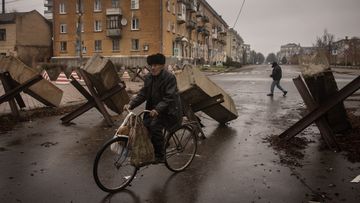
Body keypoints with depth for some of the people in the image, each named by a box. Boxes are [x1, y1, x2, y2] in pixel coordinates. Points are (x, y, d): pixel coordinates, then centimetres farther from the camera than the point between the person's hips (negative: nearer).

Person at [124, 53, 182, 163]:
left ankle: (160, 156, -8)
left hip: (168, 110, -6)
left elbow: (169, 98, -23)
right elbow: (142, 94, 2)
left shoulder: (170, 77, -16)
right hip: (153, 109, 7)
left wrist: (157, 109, -36)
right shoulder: (148, 77, 4)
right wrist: (131, 104, -12)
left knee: (155, 126, -25)